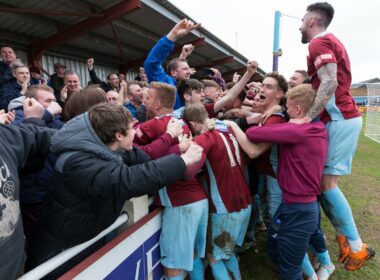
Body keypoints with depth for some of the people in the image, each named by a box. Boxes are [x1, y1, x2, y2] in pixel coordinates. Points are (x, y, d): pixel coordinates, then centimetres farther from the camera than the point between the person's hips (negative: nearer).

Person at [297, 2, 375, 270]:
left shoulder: (319, 42, -8)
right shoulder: (331, 41, 23)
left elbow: (329, 84, -23)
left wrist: (307, 117, -27)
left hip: (340, 119, -10)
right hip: (343, 117, 10)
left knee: (326, 181, -7)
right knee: (325, 180, 9)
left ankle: (357, 246, 4)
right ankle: (345, 235, 16)